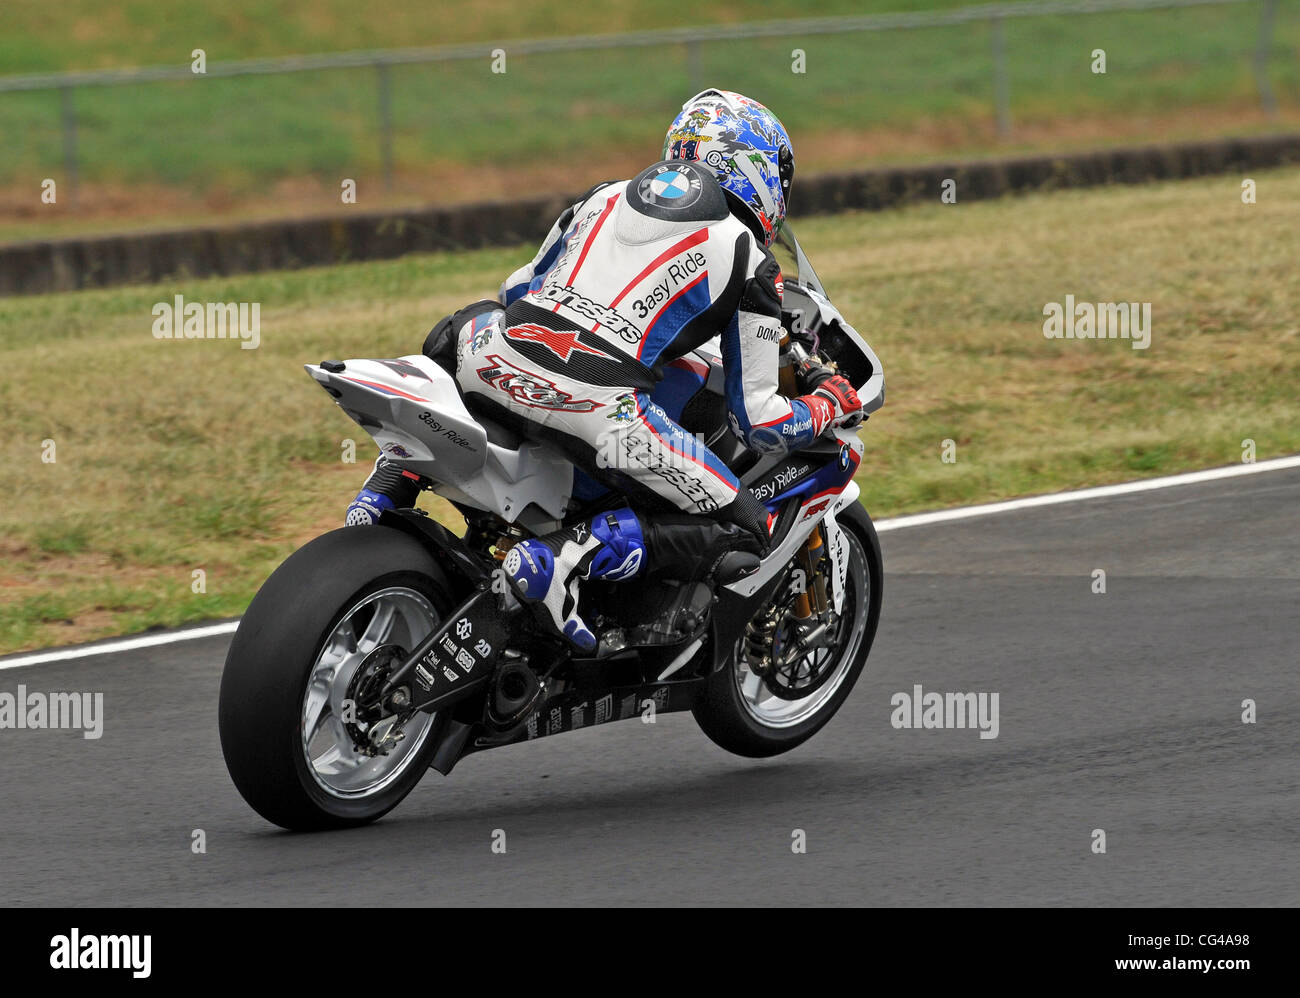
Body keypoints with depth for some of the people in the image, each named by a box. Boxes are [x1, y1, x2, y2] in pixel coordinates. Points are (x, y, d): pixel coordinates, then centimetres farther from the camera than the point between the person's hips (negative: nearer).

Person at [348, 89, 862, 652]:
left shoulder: (606, 198, 26)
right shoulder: (750, 264, 12)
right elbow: (756, 421, 9)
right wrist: (832, 404, 30)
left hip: (496, 360, 6)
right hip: (597, 407, -6)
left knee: (457, 331, 42)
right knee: (741, 533, 6)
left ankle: (384, 492, 22)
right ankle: (561, 557, -15)